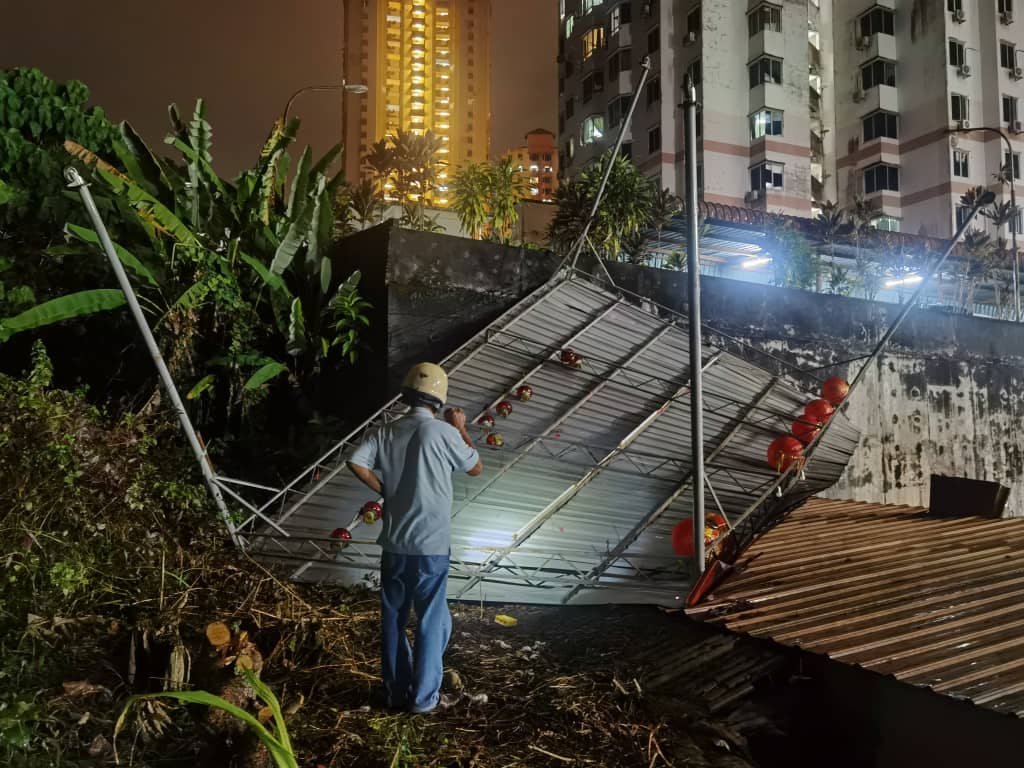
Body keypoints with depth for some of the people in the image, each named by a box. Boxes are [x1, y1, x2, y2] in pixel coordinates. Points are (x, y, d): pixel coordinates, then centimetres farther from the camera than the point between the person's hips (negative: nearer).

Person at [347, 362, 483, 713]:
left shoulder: (386, 432, 2)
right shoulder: (442, 432, -11)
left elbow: (356, 462, -11)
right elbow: (476, 468, 2)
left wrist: (385, 490, 1)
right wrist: (461, 429, 13)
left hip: (394, 544, 4)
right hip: (431, 545, -4)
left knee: (393, 618, 14)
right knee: (432, 621, 7)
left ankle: (395, 693, 22)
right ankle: (424, 697, 12)